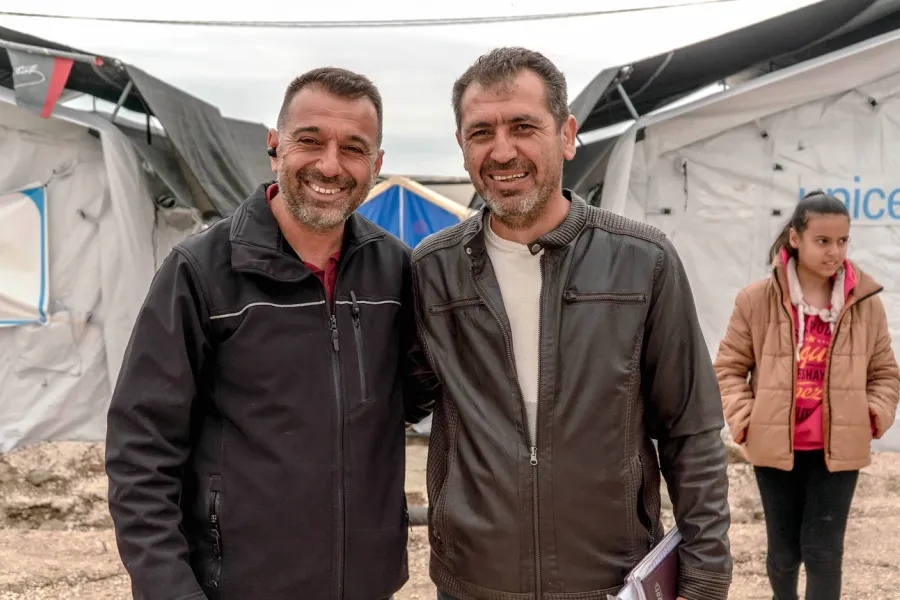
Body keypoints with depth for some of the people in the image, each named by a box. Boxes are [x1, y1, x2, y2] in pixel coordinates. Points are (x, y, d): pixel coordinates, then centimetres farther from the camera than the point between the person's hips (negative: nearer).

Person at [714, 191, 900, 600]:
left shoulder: (866, 302, 0)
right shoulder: (756, 299, -6)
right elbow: (729, 367, 1)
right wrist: (744, 419, -9)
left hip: (838, 449, 0)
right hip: (774, 446, 0)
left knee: (824, 551, 0)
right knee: (783, 550, 14)